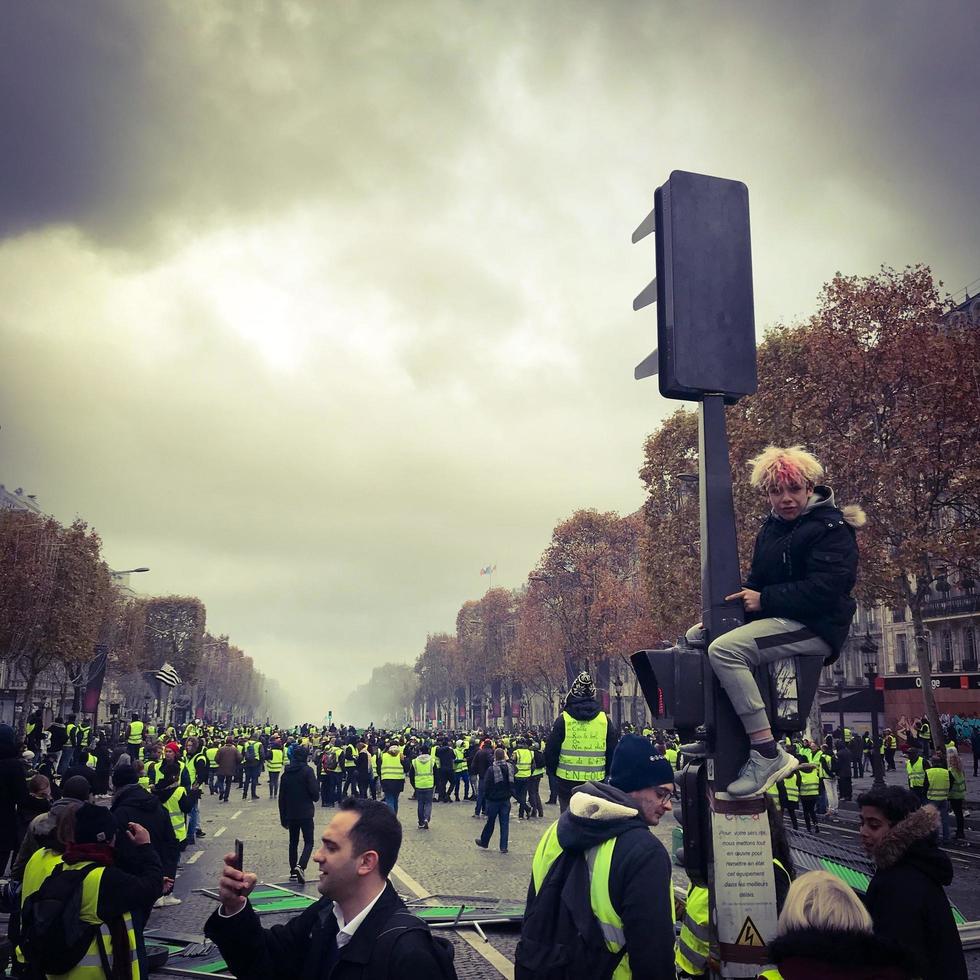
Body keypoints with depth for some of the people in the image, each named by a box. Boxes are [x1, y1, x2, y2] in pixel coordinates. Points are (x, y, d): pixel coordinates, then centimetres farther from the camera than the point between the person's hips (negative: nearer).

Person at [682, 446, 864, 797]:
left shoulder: (831, 527, -12)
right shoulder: (772, 528, 14)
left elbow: (825, 587, -23)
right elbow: (759, 580, 19)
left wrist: (764, 599, -21)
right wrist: (744, 596, -3)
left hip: (815, 626, -10)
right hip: (779, 619, 10)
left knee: (724, 649, -30)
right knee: (697, 636, 13)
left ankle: (768, 754, -29)